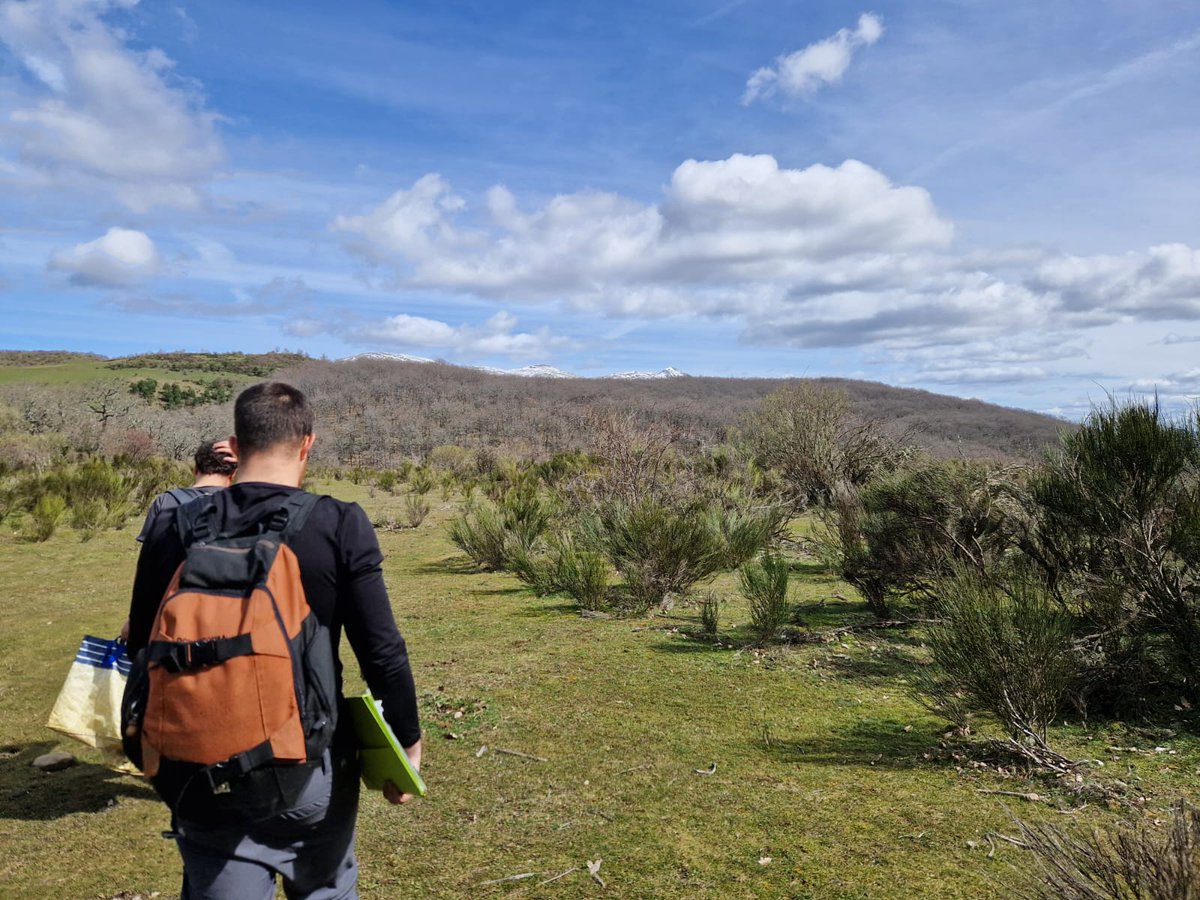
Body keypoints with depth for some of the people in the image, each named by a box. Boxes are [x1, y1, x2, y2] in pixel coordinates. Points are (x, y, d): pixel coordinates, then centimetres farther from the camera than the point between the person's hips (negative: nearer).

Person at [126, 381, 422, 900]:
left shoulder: (172, 529, -7)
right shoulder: (341, 526, -15)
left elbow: (142, 647, 3)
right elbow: (382, 652, -15)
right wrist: (408, 743, -1)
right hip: (312, 764, -1)